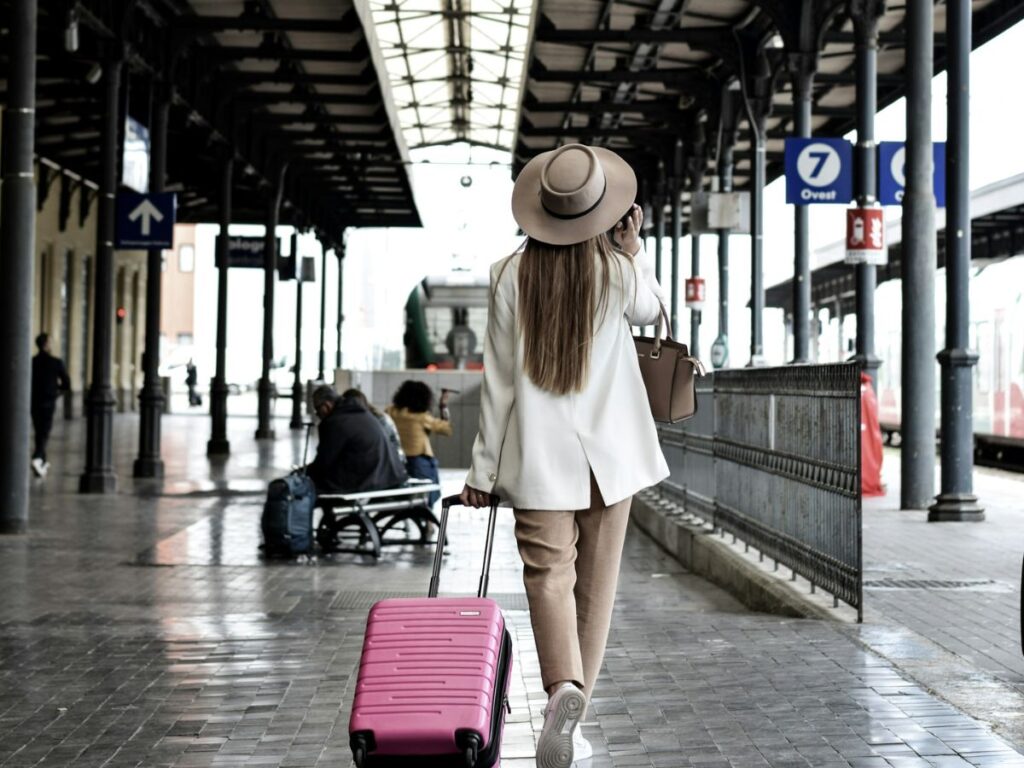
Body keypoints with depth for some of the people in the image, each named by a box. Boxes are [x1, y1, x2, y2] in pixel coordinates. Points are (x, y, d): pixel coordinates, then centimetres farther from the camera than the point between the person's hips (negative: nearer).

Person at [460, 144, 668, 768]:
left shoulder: (511, 274, -6)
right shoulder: (618, 270, -6)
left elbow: (500, 379, -3)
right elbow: (653, 309, 20)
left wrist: (483, 469, 4)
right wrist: (634, 246, 20)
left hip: (540, 455, -1)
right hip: (610, 451, 1)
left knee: (550, 573, -2)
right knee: (596, 584, 10)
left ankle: (564, 686, -28)